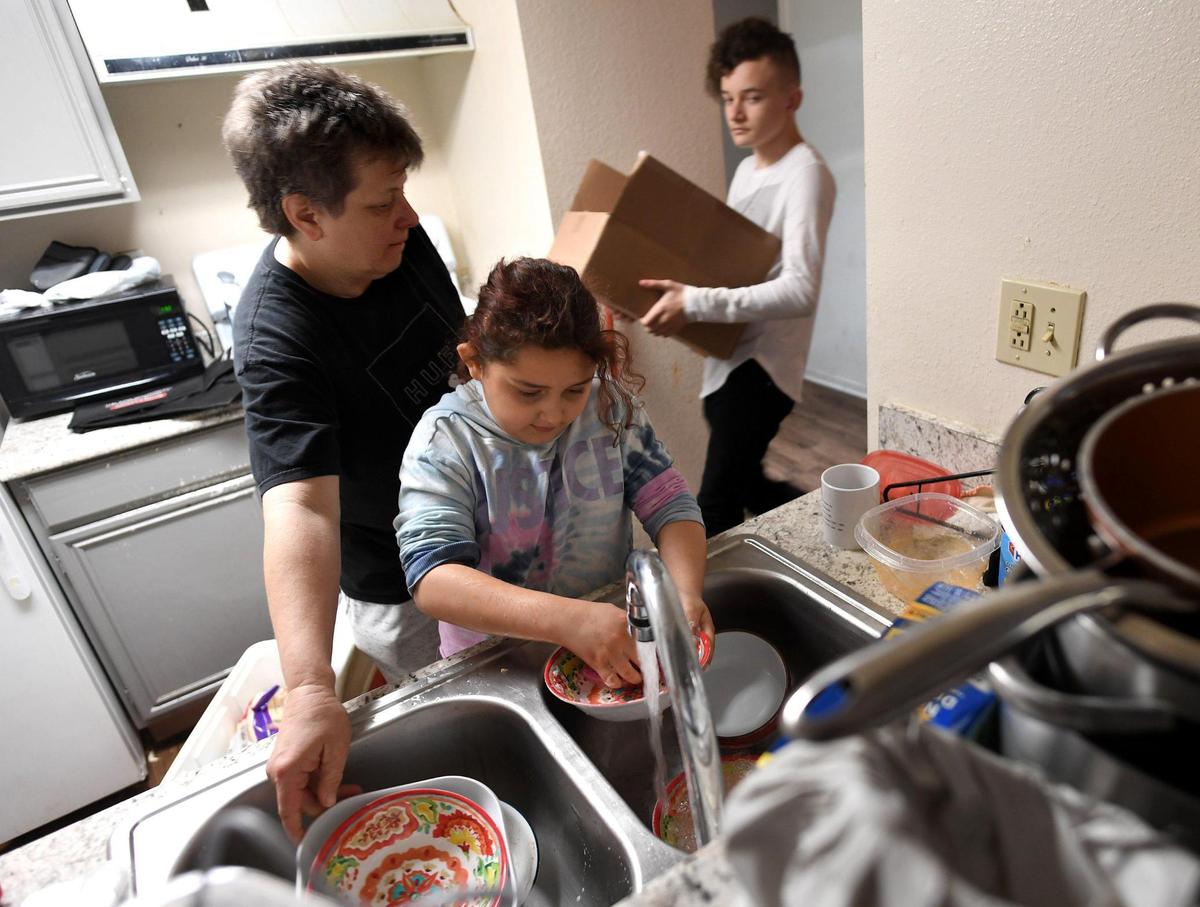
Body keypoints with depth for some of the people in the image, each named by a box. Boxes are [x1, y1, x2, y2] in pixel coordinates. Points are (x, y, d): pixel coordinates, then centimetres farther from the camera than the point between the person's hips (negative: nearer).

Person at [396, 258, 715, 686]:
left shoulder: (612, 408, -5)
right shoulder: (444, 442, -17)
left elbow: (669, 502, -3)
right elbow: (431, 578, -27)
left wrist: (687, 593, -24)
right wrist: (570, 621, -40)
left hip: (615, 643, 3)